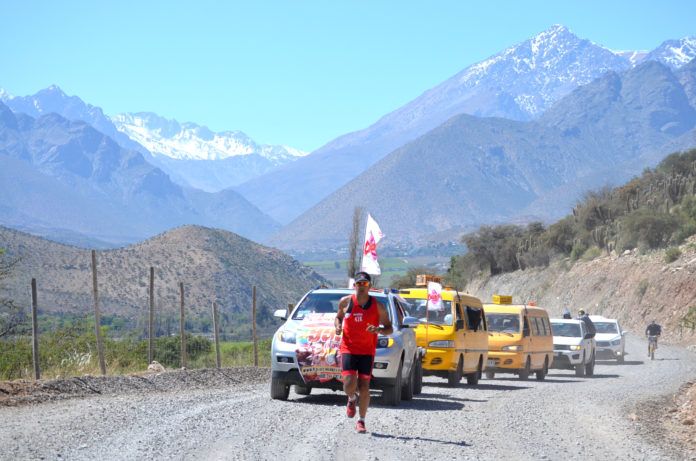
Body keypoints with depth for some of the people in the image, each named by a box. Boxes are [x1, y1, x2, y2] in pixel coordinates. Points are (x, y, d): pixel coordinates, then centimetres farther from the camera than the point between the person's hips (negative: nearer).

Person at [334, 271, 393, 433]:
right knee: (349, 384, -15)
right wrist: (337, 325, -5)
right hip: (348, 349, 0)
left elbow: (389, 329, 2)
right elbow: (338, 317, 19)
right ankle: (352, 399, 22)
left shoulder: (378, 306, -2)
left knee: (364, 387, -2)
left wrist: (378, 330, -20)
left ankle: (361, 421, 14)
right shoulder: (345, 302, 0)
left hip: (367, 351, 0)